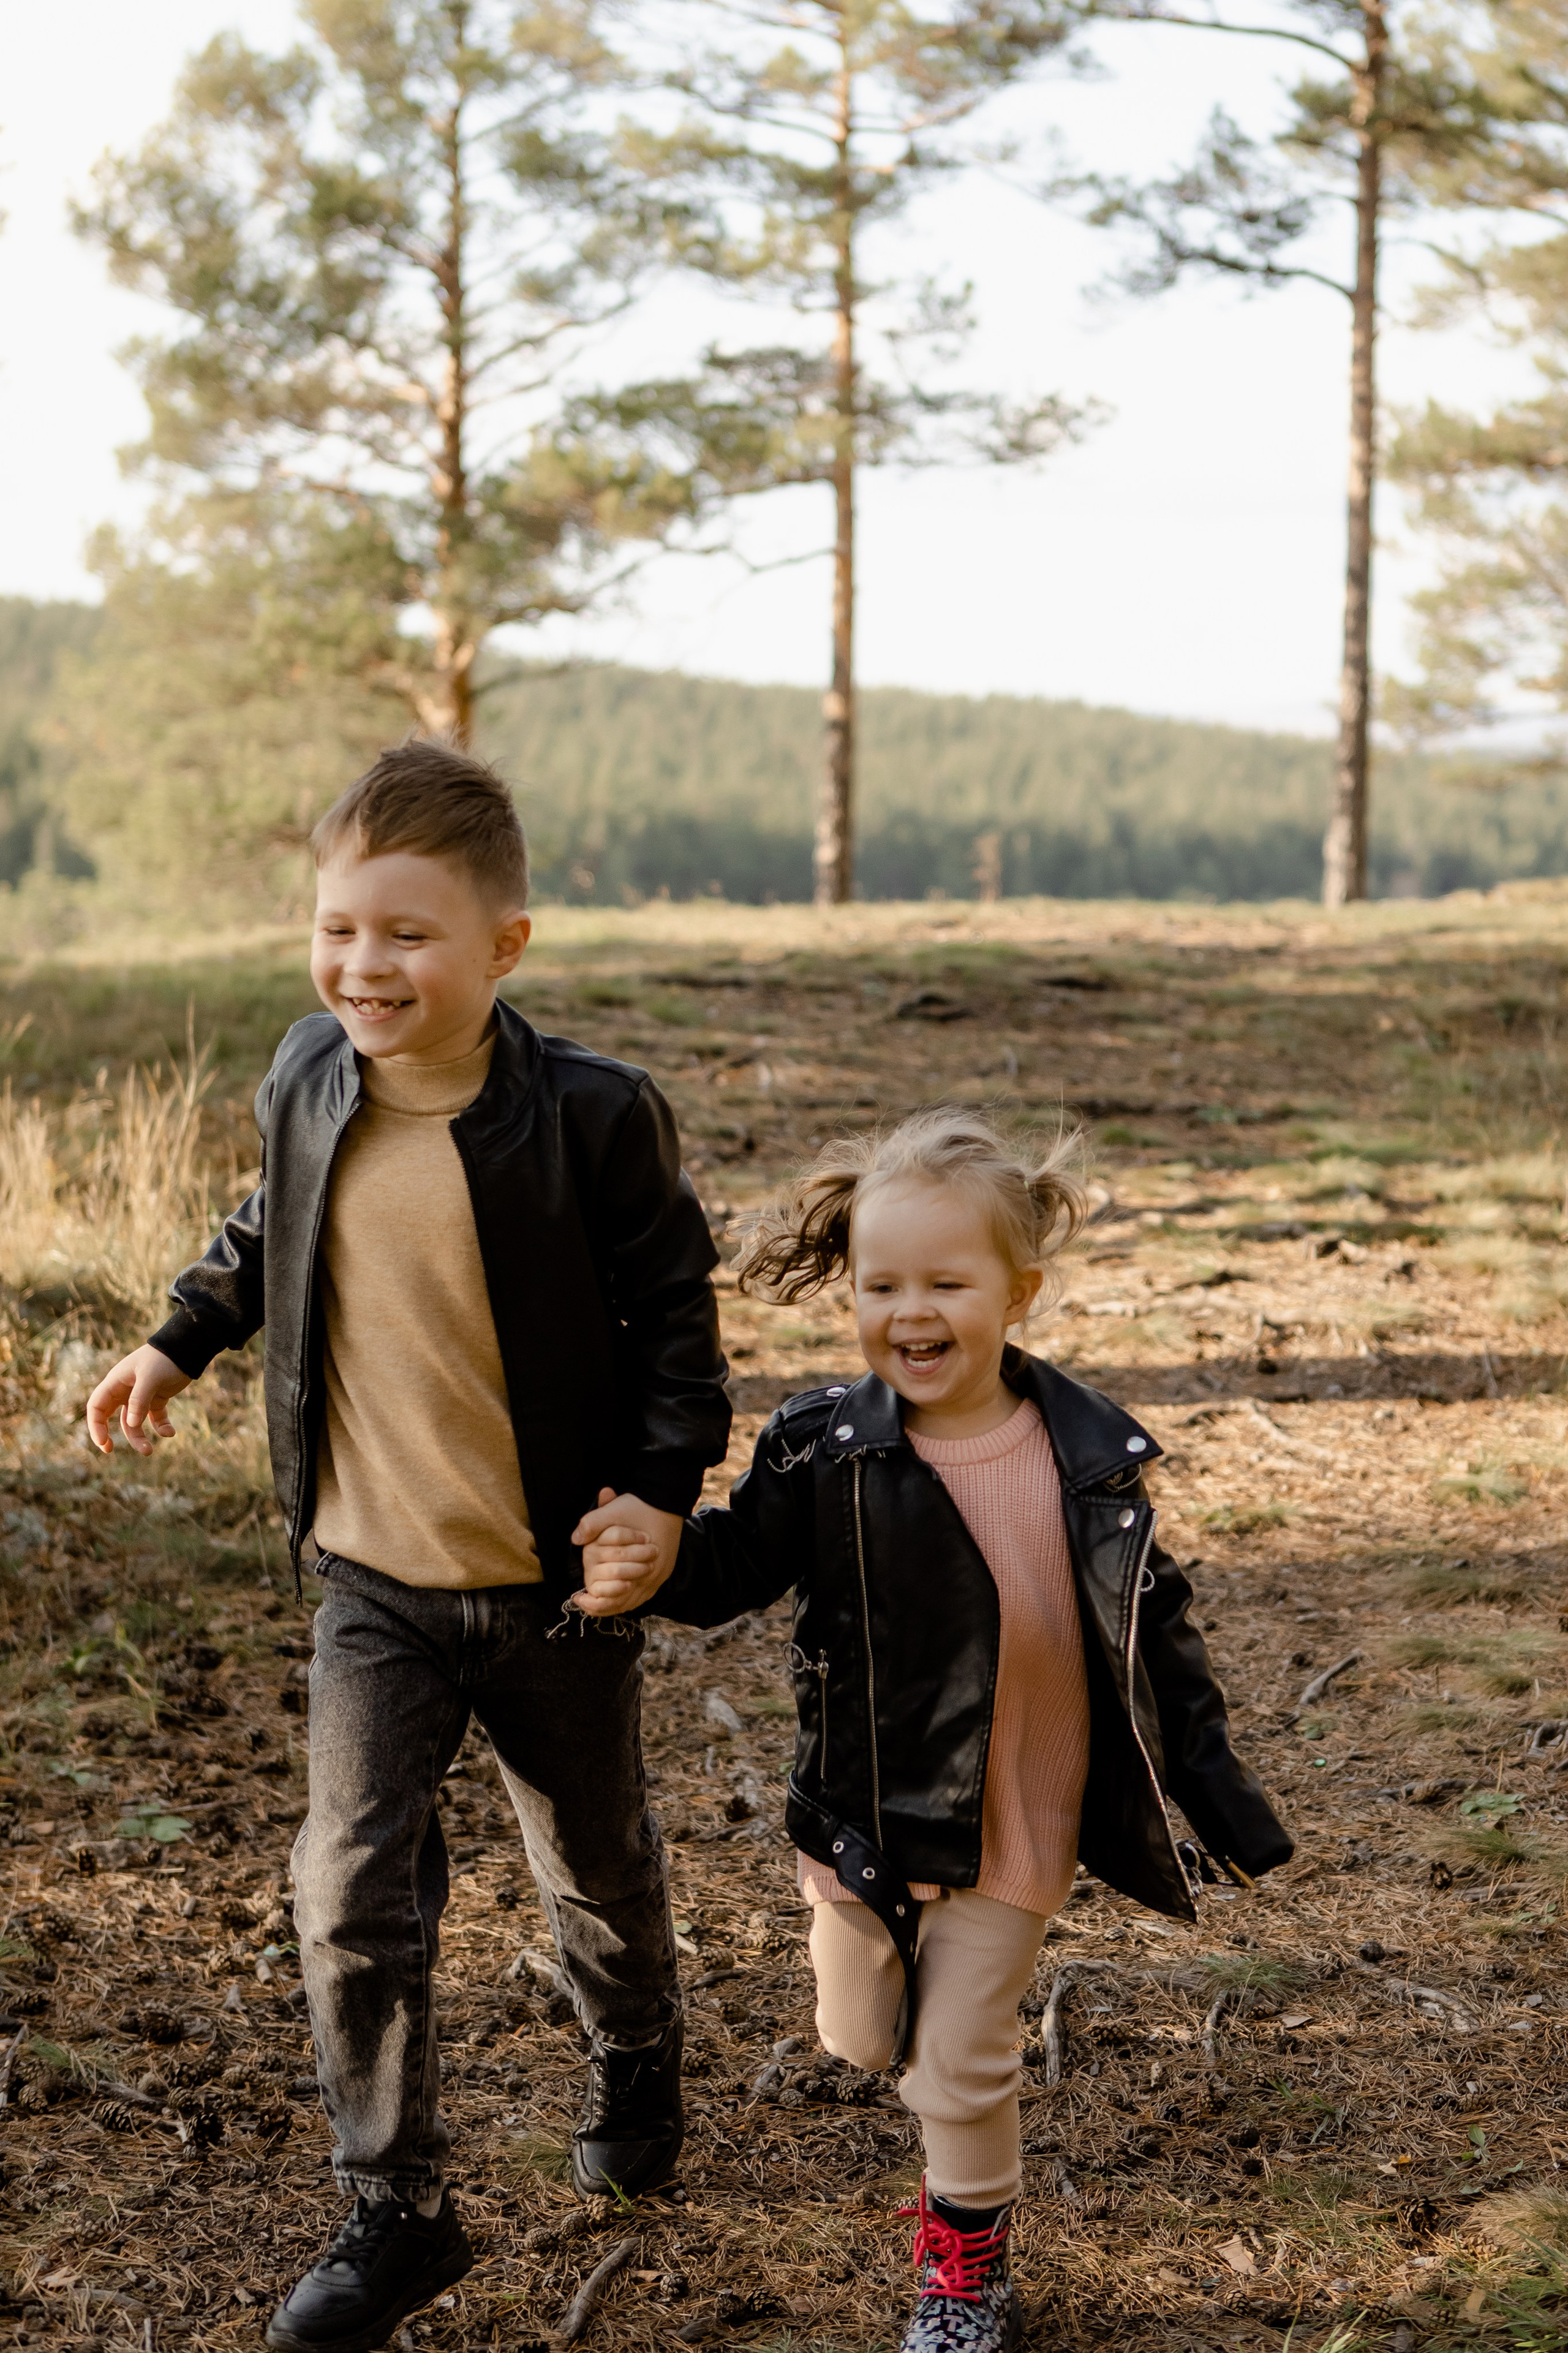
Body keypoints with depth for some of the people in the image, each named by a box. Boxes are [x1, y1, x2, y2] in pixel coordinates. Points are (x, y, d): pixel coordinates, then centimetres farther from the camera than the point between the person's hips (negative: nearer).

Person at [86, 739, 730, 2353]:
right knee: (353, 1889, -4)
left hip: (560, 1582, -2)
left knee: (596, 1859, 18)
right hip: (371, 1579, 2)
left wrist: (663, 1482, -15)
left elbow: (674, 1303, -7)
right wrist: (178, 1344, 21)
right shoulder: (308, 1086, -5)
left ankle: (634, 2065, 49)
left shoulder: (592, 1116, -18)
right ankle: (393, 2216, 12)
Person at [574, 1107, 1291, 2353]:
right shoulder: (824, 1452, -15)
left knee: (964, 2063, 5)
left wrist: (1226, 1801, 4)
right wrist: (649, 1569, -25)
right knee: (861, 2040, 18)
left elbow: (1156, 1634, -1)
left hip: (1018, 1823, -1)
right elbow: (738, 1563, -2)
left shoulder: (1092, 1457, -13)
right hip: (869, 1817, 2)